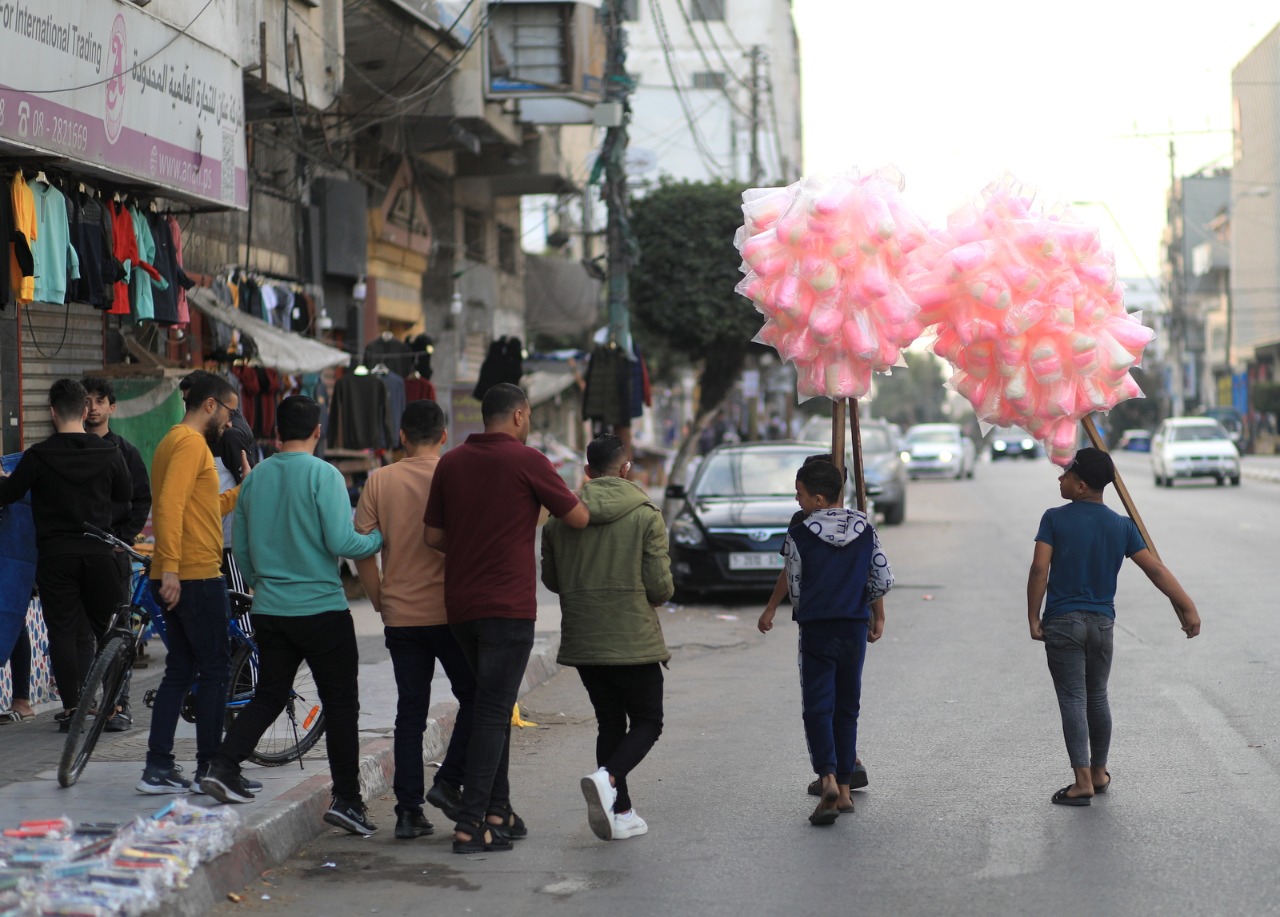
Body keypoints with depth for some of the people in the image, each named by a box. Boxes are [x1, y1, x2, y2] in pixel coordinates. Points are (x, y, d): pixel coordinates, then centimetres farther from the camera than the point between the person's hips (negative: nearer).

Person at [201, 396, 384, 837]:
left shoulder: (254, 478, 7)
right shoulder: (323, 475, -10)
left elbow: (241, 550, 13)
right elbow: (341, 542, -17)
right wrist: (380, 538, 2)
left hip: (269, 610, 5)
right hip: (322, 608, -5)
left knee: (268, 696, 15)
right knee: (340, 702, 3)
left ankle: (222, 766, 0)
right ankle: (346, 799, 3)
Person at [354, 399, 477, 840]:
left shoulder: (380, 481, 1)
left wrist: (380, 601, 11)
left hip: (400, 616, 3)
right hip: (450, 611, -3)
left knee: (410, 713, 8)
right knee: (475, 698, 14)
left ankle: (409, 810, 6)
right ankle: (449, 781, 1)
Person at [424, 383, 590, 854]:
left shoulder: (451, 462, 8)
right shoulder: (526, 461, -8)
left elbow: (434, 536, 10)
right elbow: (578, 518, -1)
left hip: (460, 604, 6)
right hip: (508, 604, -6)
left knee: (492, 705, 18)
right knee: (493, 712, -5)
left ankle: (498, 810, 21)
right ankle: (471, 823, -9)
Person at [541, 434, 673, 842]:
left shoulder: (561, 516, 2)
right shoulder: (646, 515, -9)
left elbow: (551, 579, 8)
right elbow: (660, 585, -10)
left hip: (582, 640, 4)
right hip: (633, 640, -4)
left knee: (609, 722, 15)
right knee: (647, 721, 8)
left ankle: (621, 813, 12)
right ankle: (608, 778, -19)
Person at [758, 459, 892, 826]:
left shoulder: (799, 536, -9)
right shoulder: (865, 529, 2)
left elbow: (795, 588, 0)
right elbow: (882, 579, 4)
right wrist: (878, 617, 20)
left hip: (816, 630, -4)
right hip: (855, 627, 4)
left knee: (818, 707, -2)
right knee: (846, 708, 13)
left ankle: (828, 778, -23)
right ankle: (844, 789, 15)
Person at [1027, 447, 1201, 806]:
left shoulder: (1055, 519, -8)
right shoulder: (1121, 525, 2)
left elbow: (1040, 569, -15)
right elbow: (1156, 569, -1)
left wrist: (1033, 618, -8)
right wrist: (1188, 607, 3)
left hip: (1063, 621, -4)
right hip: (1102, 622, 4)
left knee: (1072, 699, -2)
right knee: (1097, 697, 18)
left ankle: (1083, 782, -5)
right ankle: (1099, 773, 28)